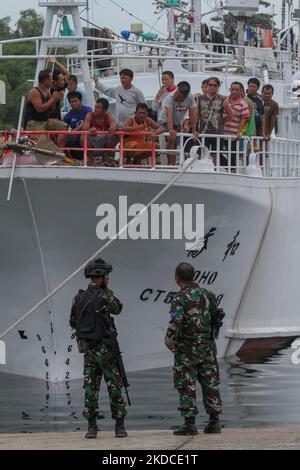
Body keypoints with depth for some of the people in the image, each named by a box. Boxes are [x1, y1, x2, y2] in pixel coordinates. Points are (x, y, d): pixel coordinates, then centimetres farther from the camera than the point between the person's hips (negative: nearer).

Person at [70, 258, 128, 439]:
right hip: (105, 349, -5)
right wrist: (107, 290, 9)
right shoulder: (104, 296, -15)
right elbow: (117, 309, 6)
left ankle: (92, 427, 3)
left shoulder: (79, 298, 4)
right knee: (115, 388, 2)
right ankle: (120, 426, 2)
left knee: (91, 388, 6)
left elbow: (73, 323, 13)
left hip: (88, 349, 5)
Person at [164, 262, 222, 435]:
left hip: (186, 349, -5)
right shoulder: (207, 295, 5)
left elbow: (175, 324, -19)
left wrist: (169, 342, -4)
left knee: (186, 386, 0)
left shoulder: (180, 299, -14)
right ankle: (214, 422, 10)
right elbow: (216, 318, 12)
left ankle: (189, 423, -3)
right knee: (210, 384, 10)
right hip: (207, 347, 5)